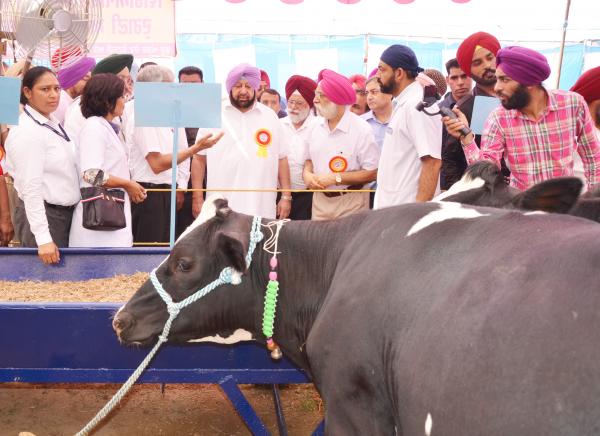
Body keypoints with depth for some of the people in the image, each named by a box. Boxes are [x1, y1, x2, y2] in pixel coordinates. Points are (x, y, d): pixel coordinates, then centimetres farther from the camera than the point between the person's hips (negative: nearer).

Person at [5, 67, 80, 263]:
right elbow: (31, 188, -22)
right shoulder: (27, 132, -18)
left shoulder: (54, 123, 8)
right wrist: (43, 239, -25)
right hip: (42, 215, -8)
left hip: (65, 212, 8)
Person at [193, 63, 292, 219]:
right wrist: (197, 199, 2)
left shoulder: (270, 117, 10)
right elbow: (199, 159, 7)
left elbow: (282, 159, 12)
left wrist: (286, 197, 6)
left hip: (261, 208, 1)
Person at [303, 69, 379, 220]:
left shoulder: (361, 129, -14)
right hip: (320, 199, 5)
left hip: (350, 202, -5)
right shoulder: (317, 127, 5)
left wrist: (335, 178, -20)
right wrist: (307, 174, -7)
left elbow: (372, 173, -17)